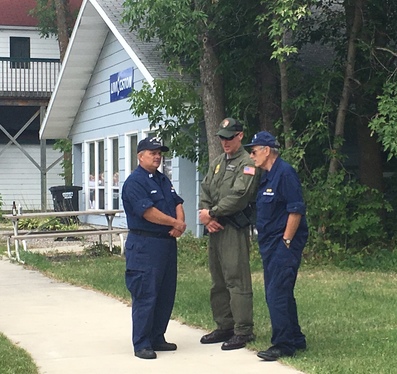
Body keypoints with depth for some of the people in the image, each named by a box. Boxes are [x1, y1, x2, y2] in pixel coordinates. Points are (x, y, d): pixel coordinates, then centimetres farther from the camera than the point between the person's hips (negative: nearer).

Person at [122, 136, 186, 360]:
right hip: (145, 245, -9)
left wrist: (181, 224, -7)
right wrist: (176, 223, -11)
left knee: (166, 295, 12)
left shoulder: (163, 180, 17)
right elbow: (148, 212, -19)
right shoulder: (135, 182, -11)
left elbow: (177, 203, 13)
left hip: (167, 242, 9)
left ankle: (157, 338, 22)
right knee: (145, 295, -6)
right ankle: (142, 344, 0)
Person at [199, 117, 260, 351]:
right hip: (215, 228, 9)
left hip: (235, 228, -8)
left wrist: (211, 213, -11)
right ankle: (225, 327, 22)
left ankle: (243, 331, -4)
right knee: (219, 281, 13)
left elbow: (238, 198, -17)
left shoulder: (247, 164, -7)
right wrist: (207, 217, -3)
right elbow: (205, 191, 14)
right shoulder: (217, 163, 18)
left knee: (237, 279, -8)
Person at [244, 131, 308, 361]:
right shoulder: (267, 176, 15)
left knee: (277, 294, -10)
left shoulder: (284, 173, -14)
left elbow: (296, 210, -19)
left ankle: (284, 345, -3)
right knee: (281, 293, 14)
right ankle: (295, 340, 24)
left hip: (284, 244, -10)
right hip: (270, 244, 10)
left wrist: (286, 241, -18)